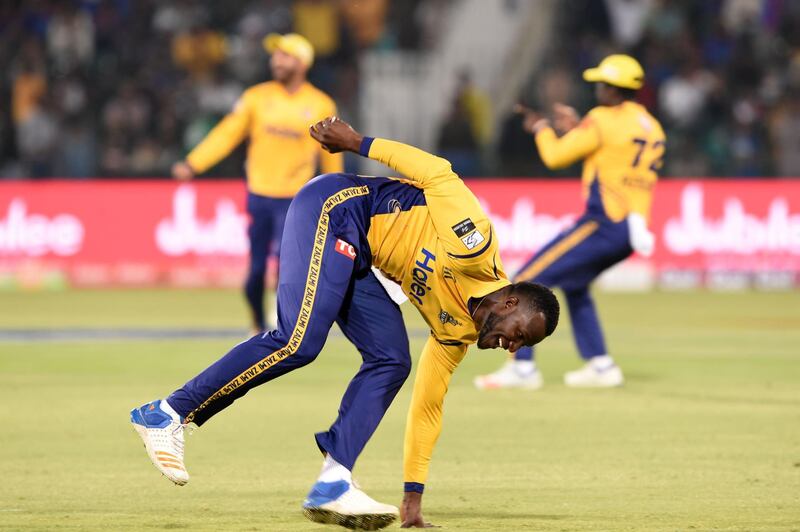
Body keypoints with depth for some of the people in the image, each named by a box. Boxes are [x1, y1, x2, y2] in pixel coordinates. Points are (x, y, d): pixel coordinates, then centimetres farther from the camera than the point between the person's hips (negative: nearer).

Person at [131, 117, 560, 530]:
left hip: (353, 256, 9)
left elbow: (427, 406, 14)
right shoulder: (476, 246, -17)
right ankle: (167, 414, -19)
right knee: (298, 341, -23)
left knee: (391, 361, -5)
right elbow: (437, 173, -13)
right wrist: (356, 143, -12)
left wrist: (413, 496, 13)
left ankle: (332, 485, -13)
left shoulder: (456, 330, 8)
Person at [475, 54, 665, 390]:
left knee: (527, 282, -5)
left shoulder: (603, 120, -9)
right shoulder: (652, 129, 15)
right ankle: (600, 366, 23)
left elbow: (555, 156, -5)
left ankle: (522, 368, -11)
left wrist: (541, 129, 14)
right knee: (573, 284, 29)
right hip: (631, 230, 9)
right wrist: (577, 130, 26)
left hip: (602, 224, -9)